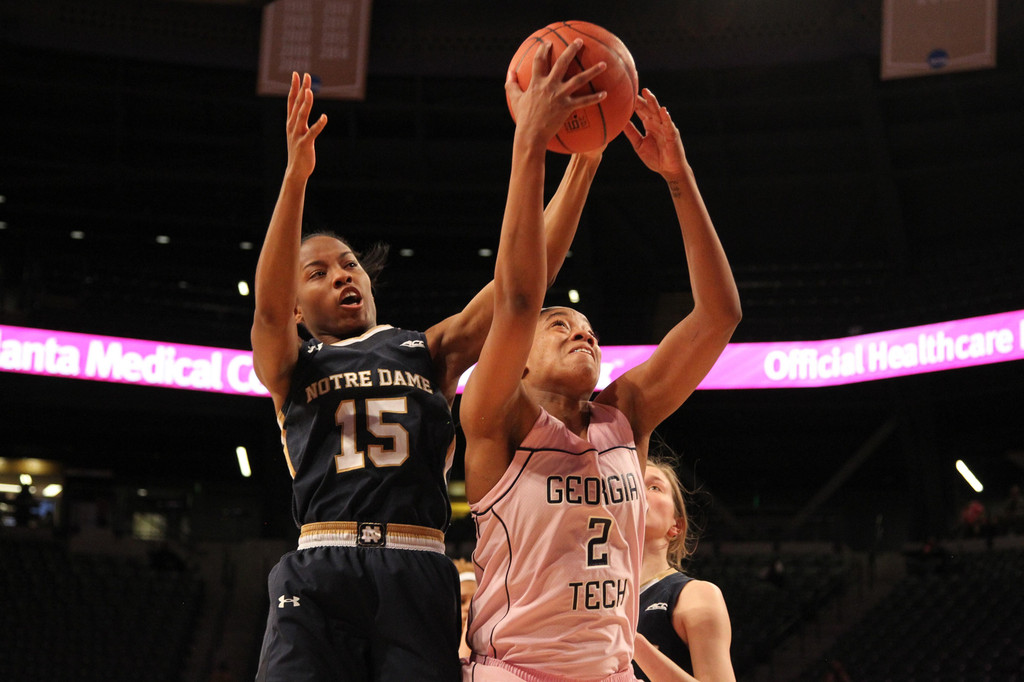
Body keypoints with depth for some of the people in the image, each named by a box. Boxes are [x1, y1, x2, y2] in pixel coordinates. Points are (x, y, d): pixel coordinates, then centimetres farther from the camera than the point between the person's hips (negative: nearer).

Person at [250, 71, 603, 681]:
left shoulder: (431, 350, 21)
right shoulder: (289, 367, 18)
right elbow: (268, 304, -5)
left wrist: (584, 157, -1)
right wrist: (297, 175, -18)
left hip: (417, 579, 1)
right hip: (319, 575, -1)